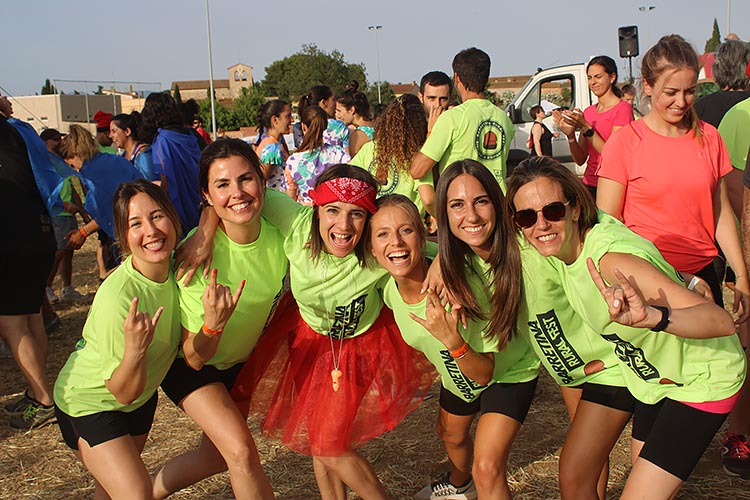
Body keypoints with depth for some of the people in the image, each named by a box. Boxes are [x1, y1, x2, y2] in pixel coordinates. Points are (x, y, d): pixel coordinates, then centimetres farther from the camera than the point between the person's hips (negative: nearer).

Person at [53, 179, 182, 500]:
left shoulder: (178, 263, -19)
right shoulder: (116, 297, -35)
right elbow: (124, 392, -28)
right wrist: (135, 350, -47)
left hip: (142, 395, 6)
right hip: (89, 401, -6)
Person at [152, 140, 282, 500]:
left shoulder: (279, 235, -23)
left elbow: (280, 296, 0)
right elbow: (194, 358, -29)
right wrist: (213, 321, -47)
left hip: (239, 359, 5)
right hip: (186, 362, -5)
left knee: (220, 454, 18)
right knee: (241, 452, -20)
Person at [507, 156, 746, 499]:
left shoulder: (612, 258, -37)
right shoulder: (563, 241, -14)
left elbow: (722, 321, -44)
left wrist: (653, 317, -61)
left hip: (702, 379, -8)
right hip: (651, 372, 8)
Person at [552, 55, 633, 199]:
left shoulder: (623, 108, -4)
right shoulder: (588, 112, 13)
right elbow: (580, 160, 8)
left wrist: (586, 127, -18)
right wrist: (570, 135, -9)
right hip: (589, 185, 5)